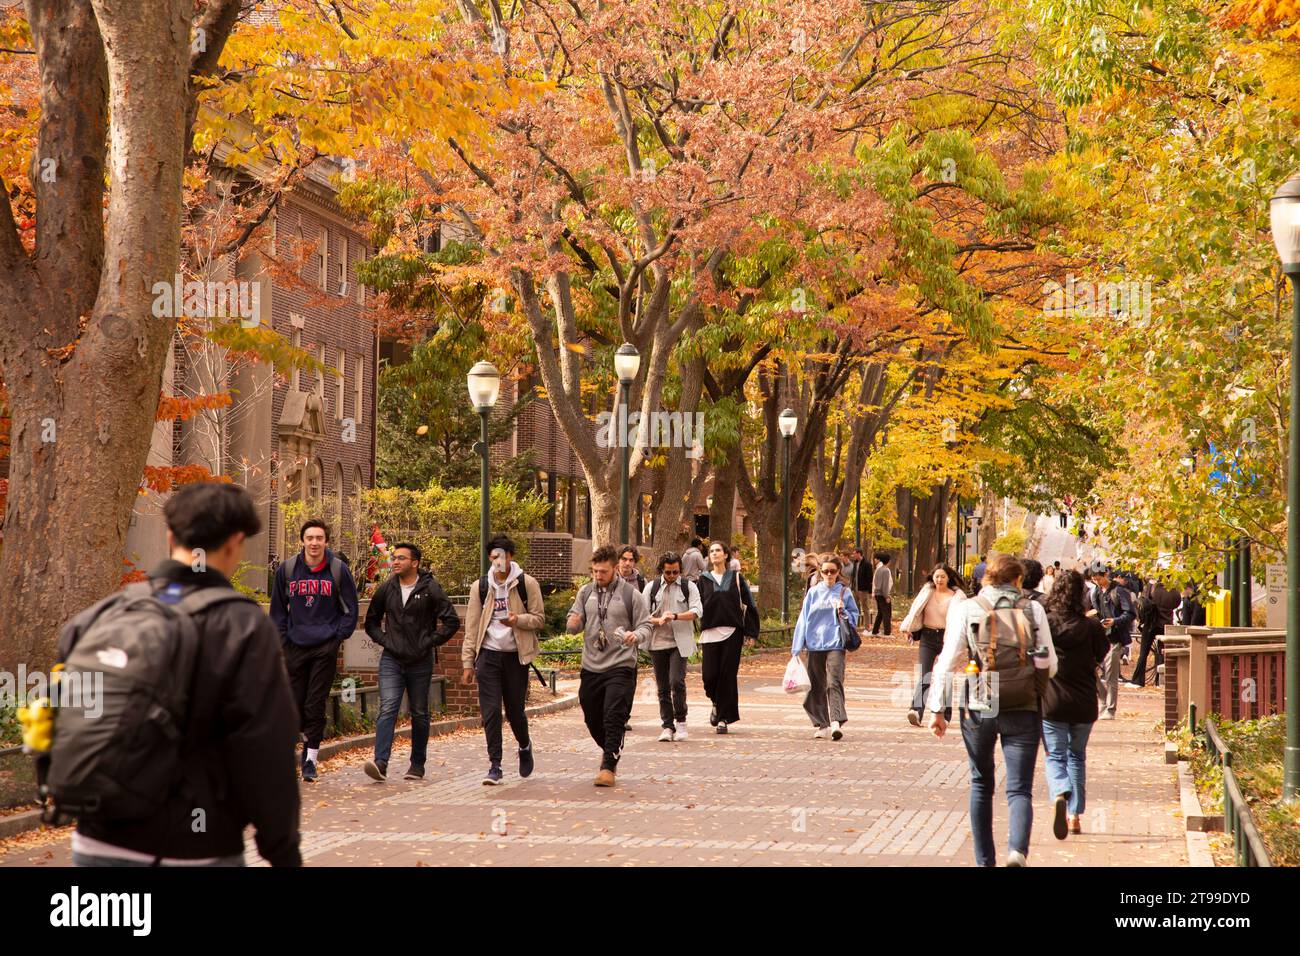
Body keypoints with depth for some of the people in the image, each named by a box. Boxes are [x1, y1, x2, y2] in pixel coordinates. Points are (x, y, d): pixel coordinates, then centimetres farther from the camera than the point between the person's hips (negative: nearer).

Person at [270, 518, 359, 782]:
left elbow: (350, 610, 7)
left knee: (316, 705, -4)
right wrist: (283, 639, 4)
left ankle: (311, 758, 2)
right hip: (296, 647, 2)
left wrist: (338, 636, -2)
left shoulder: (338, 570, 0)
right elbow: (278, 609, 12)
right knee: (295, 704, 3)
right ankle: (309, 742, 24)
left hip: (326, 648, -2)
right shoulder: (287, 570, 4)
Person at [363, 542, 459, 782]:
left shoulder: (430, 589, -5)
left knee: (420, 715, 9)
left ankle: (417, 765, 21)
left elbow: (452, 622, -5)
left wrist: (429, 642, -8)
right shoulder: (386, 589, 5)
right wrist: (383, 640, 3)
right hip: (391, 661, 1)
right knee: (387, 710, -13)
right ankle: (380, 763, -23)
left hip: (420, 662, -1)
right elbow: (371, 621, 18)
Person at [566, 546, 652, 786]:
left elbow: (645, 626, 0)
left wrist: (636, 636, -23)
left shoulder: (631, 594, -2)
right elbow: (574, 625, 12)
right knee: (592, 718, 13)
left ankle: (609, 766, -8)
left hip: (621, 667, -4)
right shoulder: (585, 593, 9)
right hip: (591, 667, 5)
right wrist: (573, 623, -13)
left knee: (614, 717, -13)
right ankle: (609, 751, 38)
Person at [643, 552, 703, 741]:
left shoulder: (689, 587, 5)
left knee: (677, 681, -16)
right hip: (658, 642, 2)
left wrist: (676, 616, -23)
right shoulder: (651, 587, 9)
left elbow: (697, 611, -8)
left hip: (680, 642, -2)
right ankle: (667, 726, 13)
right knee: (662, 688, 5)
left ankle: (680, 721, 0)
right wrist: (658, 621, -15)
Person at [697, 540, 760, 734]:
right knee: (709, 674, -6)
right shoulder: (704, 579, 11)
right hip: (710, 631, 1)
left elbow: (748, 604, 10)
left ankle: (723, 718, 3)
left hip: (732, 631, -1)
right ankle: (717, 703, 25)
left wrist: (748, 630, 3)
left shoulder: (736, 578, 9)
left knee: (728, 675, -4)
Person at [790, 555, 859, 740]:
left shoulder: (844, 592, 6)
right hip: (814, 645, 3)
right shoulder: (813, 593, 9)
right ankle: (820, 724, 15)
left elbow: (854, 617, 12)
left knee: (834, 682, -17)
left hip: (835, 644, -3)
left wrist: (843, 611, -9)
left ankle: (836, 722, -26)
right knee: (816, 686, 6)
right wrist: (797, 647, 6)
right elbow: (803, 620, 9)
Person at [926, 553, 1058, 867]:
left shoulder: (967, 609, 2)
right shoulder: (1033, 609, 4)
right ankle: (1017, 849, -26)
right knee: (1019, 790, 1)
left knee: (981, 784, 19)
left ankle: (984, 860, 18)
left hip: (979, 708, 0)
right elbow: (1050, 665, 5)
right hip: (1024, 710, 0)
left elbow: (946, 662, -4)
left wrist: (936, 709, 0)